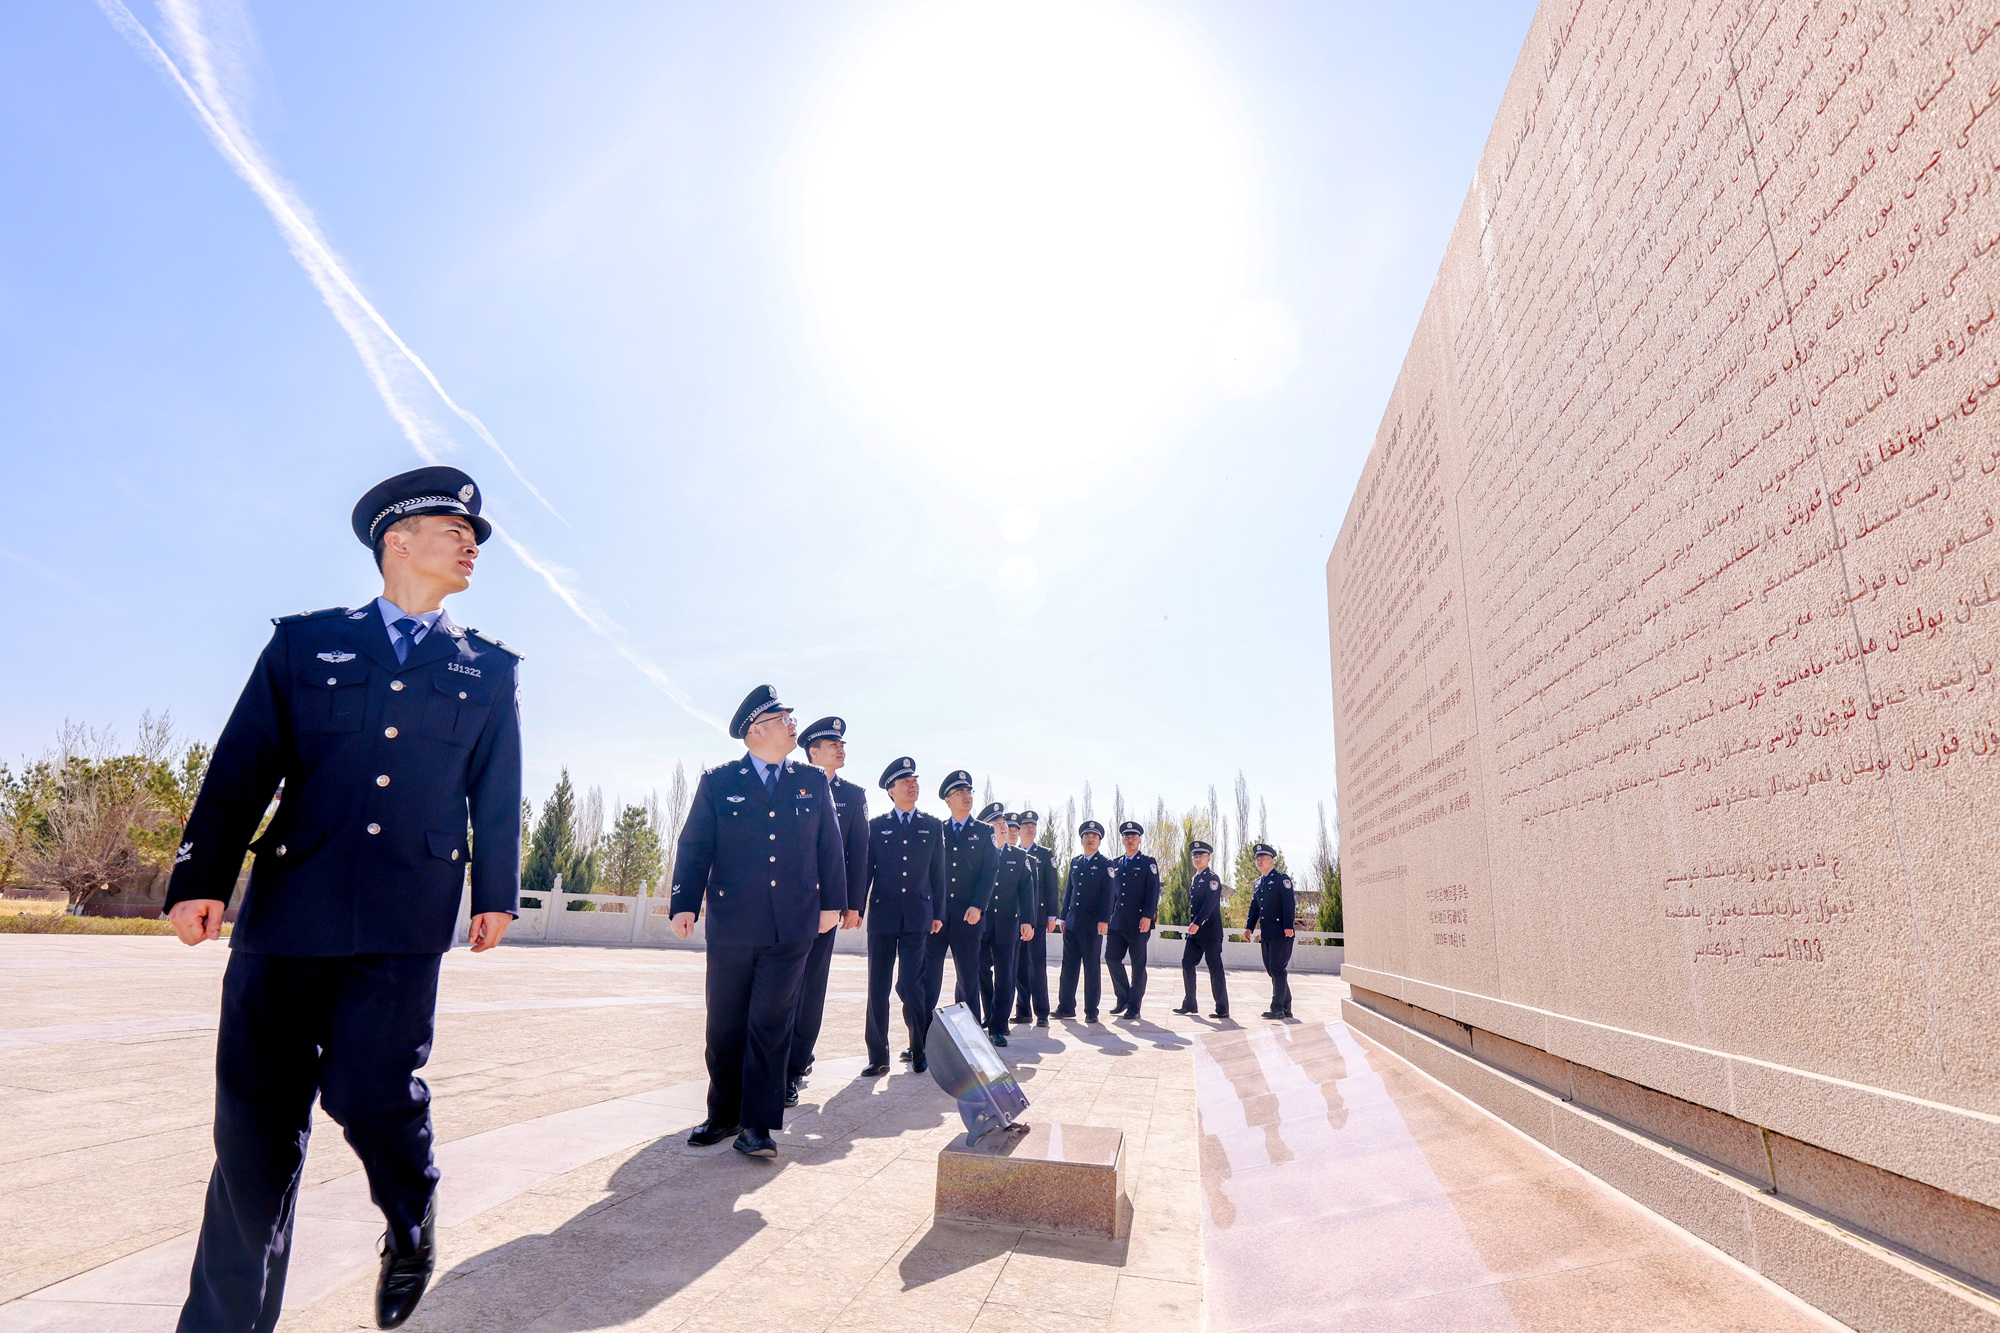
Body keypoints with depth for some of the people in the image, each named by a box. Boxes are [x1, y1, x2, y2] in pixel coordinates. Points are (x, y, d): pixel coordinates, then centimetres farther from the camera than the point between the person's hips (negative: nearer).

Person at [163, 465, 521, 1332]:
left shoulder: (487, 670, 13)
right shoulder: (305, 642, 11)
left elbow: (497, 796, 11)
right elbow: (241, 770, 6)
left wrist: (495, 893, 5)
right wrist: (200, 878, -3)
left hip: (404, 922, -1)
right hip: (286, 907, 1)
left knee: (369, 1090, -11)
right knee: (256, 1124, 6)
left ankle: (411, 1224, 22)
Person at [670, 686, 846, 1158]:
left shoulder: (813, 782, 9)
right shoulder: (719, 782, 4)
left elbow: (830, 846, 11)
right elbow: (694, 846, 1)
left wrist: (832, 902, 7)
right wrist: (684, 903, -8)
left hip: (793, 926, 0)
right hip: (731, 924, 0)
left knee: (772, 1024, 1)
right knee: (725, 1025, 10)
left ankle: (757, 1124, 9)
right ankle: (723, 1115, 27)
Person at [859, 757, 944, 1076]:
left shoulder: (932, 826, 10)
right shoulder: (877, 826, 8)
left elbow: (938, 873, 10)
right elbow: (865, 869, 7)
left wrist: (938, 913, 5)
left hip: (917, 917, 0)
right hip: (882, 916, 1)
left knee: (912, 986, -1)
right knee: (878, 988, 3)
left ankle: (918, 1052, 14)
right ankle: (878, 1056, 11)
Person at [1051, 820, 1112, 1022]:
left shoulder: (1105, 865, 0)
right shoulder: (1074, 862, 15)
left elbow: (1107, 894, -7)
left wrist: (1104, 920, -16)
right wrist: (1063, 917, 13)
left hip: (1092, 923, -5)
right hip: (1072, 922, 5)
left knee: (1092, 967, 1)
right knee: (1069, 965, 7)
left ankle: (1091, 1011, 8)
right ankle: (1066, 1007, 13)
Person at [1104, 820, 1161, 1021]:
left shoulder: (1148, 863, 1)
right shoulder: (1115, 864, 15)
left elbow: (1153, 891, -6)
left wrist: (1147, 916, -15)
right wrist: (1108, 916, 12)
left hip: (1139, 922, -5)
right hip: (1117, 921, 5)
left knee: (1138, 964, 1)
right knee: (1112, 957, 0)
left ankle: (1134, 1007, 9)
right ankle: (1123, 998, 17)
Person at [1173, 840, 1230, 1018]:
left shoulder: (1212, 878, -8)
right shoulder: (1194, 880, 16)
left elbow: (1210, 903, -19)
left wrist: (1197, 923, -25)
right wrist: (1191, 924, 14)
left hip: (1210, 931, -8)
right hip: (1195, 931, 8)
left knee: (1215, 969, -3)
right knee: (1187, 964, 6)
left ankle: (1222, 1009, 4)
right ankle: (1190, 1004, 14)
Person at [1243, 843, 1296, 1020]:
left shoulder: (1282, 879, -6)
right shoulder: (1258, 882, 17)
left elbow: (1289, 904, -14)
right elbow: (1254, 906, 18)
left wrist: (1288, 926, -21)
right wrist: (1249, 926, 8)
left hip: (1281, 933, -8)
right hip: (1266, 933, 8)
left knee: (1278, 969, -8)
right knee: (1272, 969, 10)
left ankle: (1277, 1008, -5)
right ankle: (1286, 1008, 19)